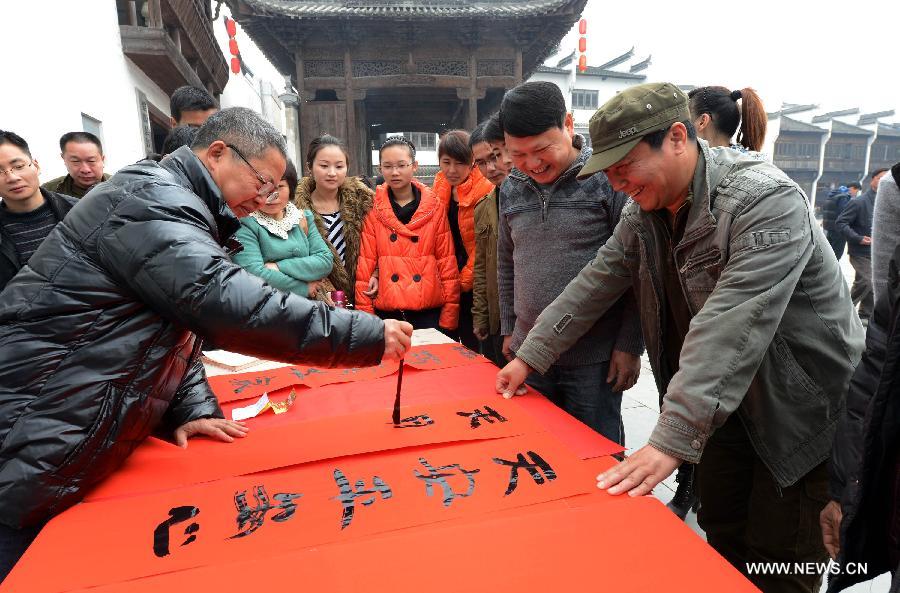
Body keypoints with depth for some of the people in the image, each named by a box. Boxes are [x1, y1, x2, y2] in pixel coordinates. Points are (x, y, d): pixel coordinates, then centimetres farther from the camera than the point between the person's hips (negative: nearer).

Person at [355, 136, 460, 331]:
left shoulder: (434, 206, 3)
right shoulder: (373, 209, 3)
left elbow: (447, 261, 1)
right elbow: (365, 264, 2)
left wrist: (449, 315, -4)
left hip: (429, 313, 0)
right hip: (386, 313, 0)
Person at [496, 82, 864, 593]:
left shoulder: (766, 200, -27)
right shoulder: (645, 214, -3)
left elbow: (728, 330, -36)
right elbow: (593, 286, 0)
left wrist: (671, 441, -38)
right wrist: (529, 357, -2)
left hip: (801, 403, -6)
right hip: (729, 401, 6)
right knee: (722, 532, 16)